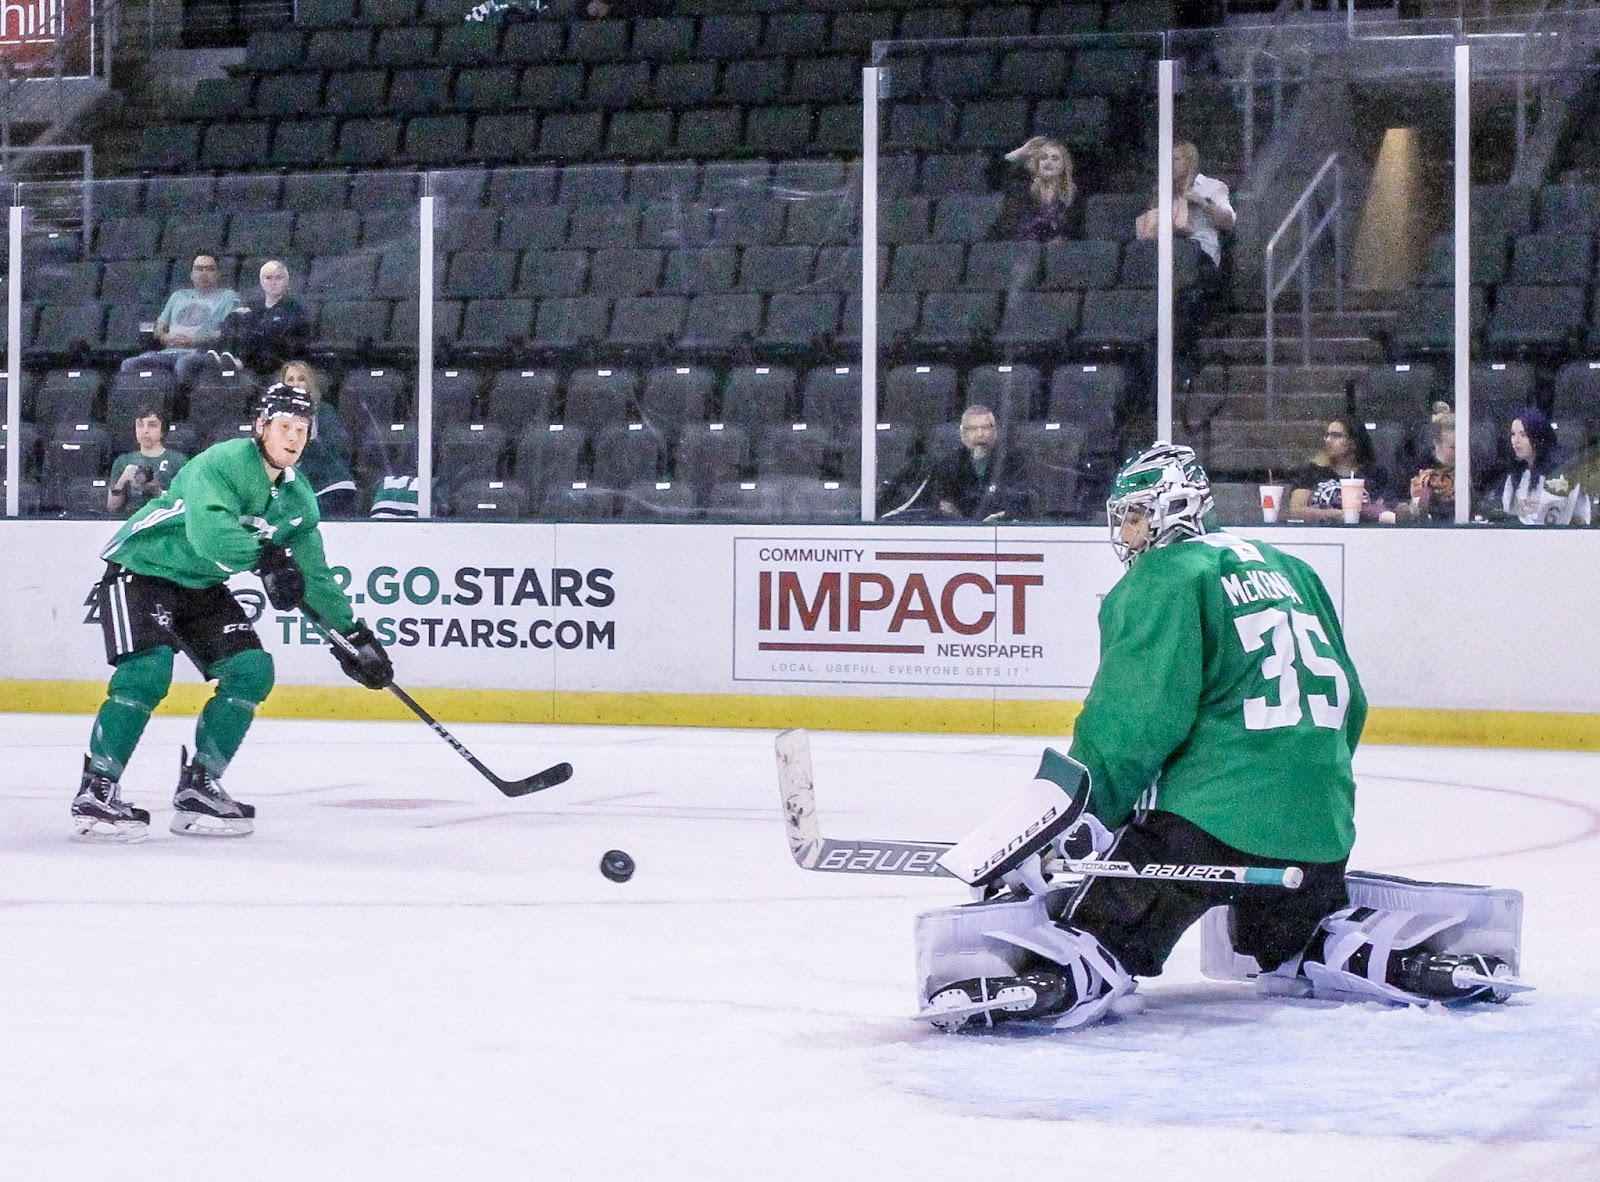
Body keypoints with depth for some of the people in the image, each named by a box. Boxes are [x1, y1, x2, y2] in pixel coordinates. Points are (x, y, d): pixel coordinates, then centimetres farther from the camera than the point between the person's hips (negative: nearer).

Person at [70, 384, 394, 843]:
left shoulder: (297, 499, 2)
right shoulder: (222, 463, -24)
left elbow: (312, 575, 8)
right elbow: (207, 532, -41)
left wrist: (354, 634, 2)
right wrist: (267, 557, -44)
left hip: (201, 587, 8)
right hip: (141, 569, -8)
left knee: (252, 671, -4)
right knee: (148, 671, -26)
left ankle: (198, 787, 5)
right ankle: (95, 792, -19)